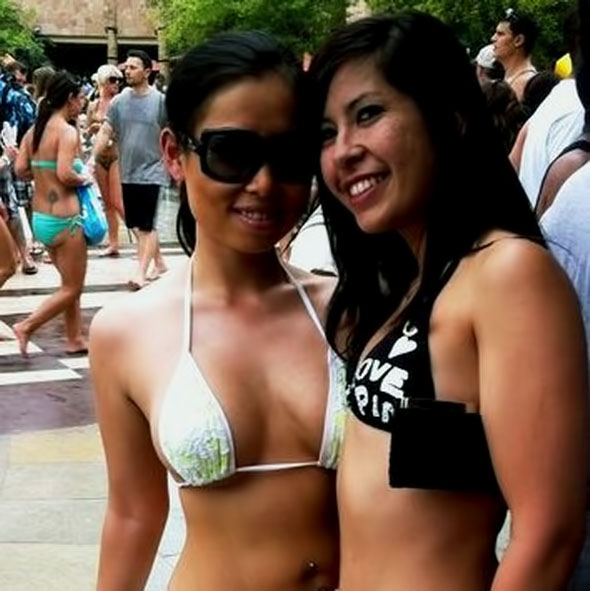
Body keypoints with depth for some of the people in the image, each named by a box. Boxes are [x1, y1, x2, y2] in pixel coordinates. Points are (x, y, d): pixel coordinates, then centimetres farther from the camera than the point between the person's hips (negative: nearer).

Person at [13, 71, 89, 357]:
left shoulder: (34, 130, 8)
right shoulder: (67, 131, -15)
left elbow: (20, 170, 3)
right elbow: (65, 174, -25)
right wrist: (83, 179, -6)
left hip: (40, 218, 8)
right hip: (63, 219, -8)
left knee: (71, 282, 20)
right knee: (71, 288, 5)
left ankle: (75, 339, 25)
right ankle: (26, 326, -2)